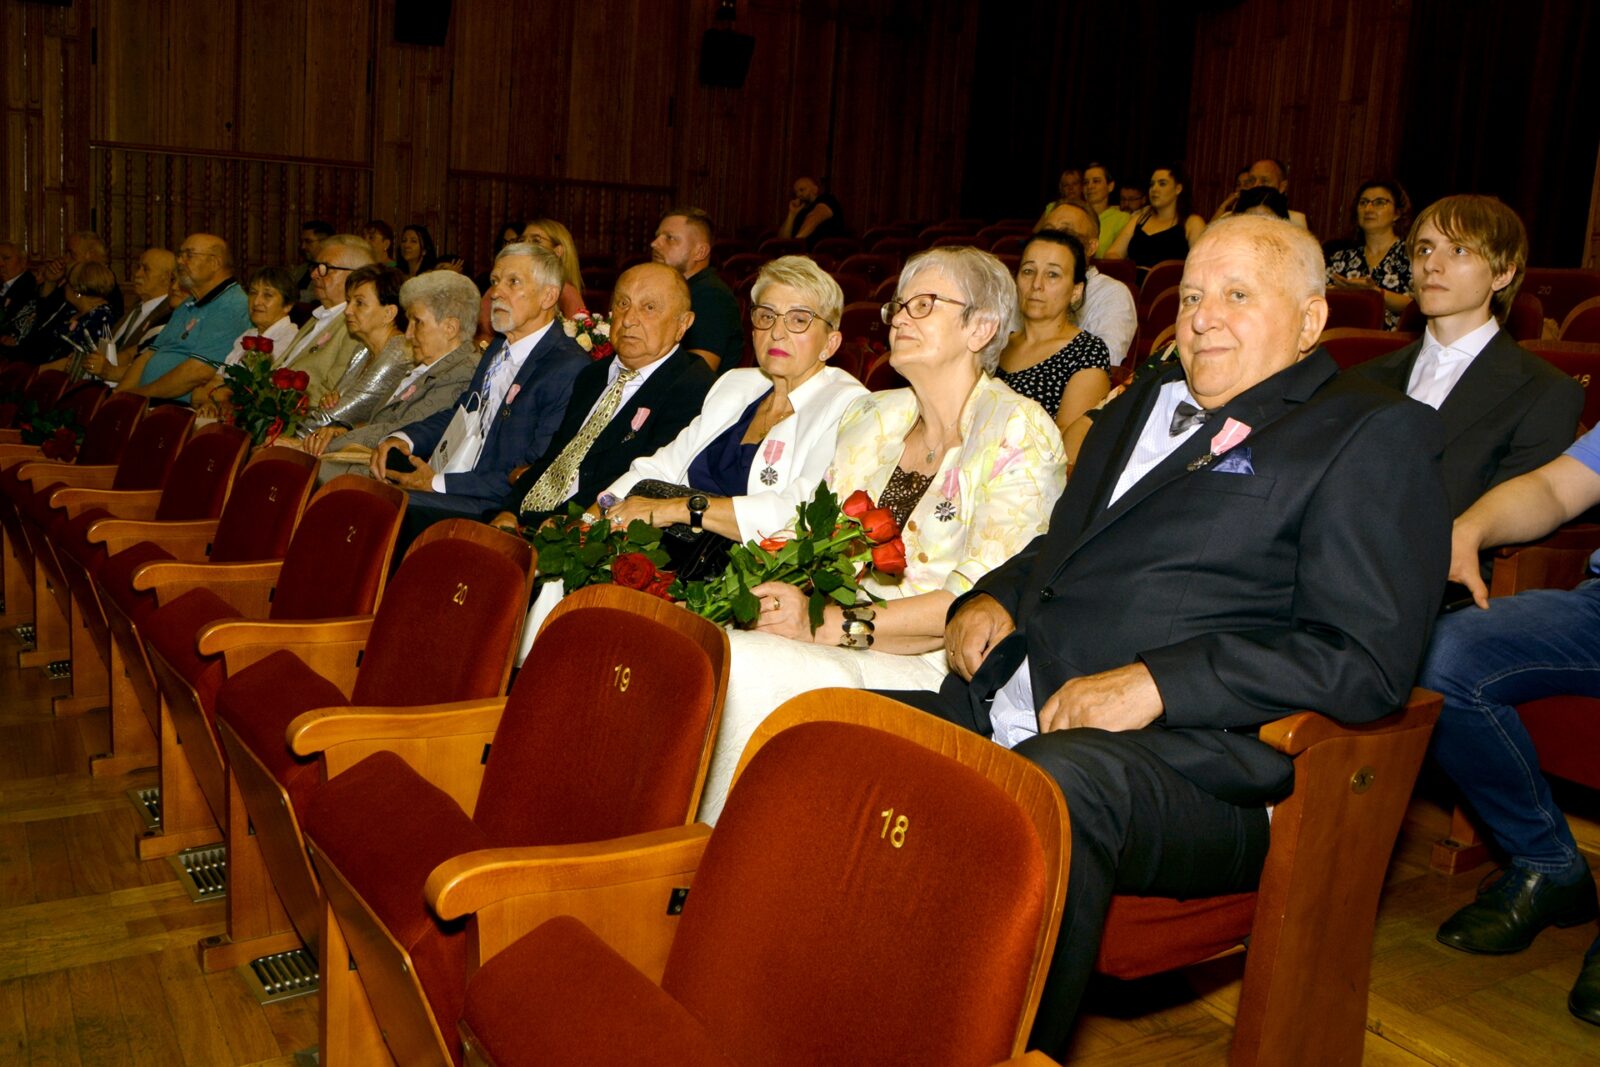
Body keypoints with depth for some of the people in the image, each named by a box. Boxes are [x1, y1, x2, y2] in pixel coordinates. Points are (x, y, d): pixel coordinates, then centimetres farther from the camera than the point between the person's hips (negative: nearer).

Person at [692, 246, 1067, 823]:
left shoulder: (1020, 434, -4)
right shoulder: (871, 417, 17)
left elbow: (983, 598, -14)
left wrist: (833, 624, -19)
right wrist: (790, 592, -7)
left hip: (932, 667, -6)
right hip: (837, 644, 6)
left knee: (746, 664, -29)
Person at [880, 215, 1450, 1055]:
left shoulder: (1373, 435, 3)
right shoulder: (1137, 408, 25)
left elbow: (1366, 658, -8)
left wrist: (1159, 682, -18)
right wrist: (989, 599, 11)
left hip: (1190, 762, -7)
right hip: (1003, 716, 7)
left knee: (1054, 779, -37)